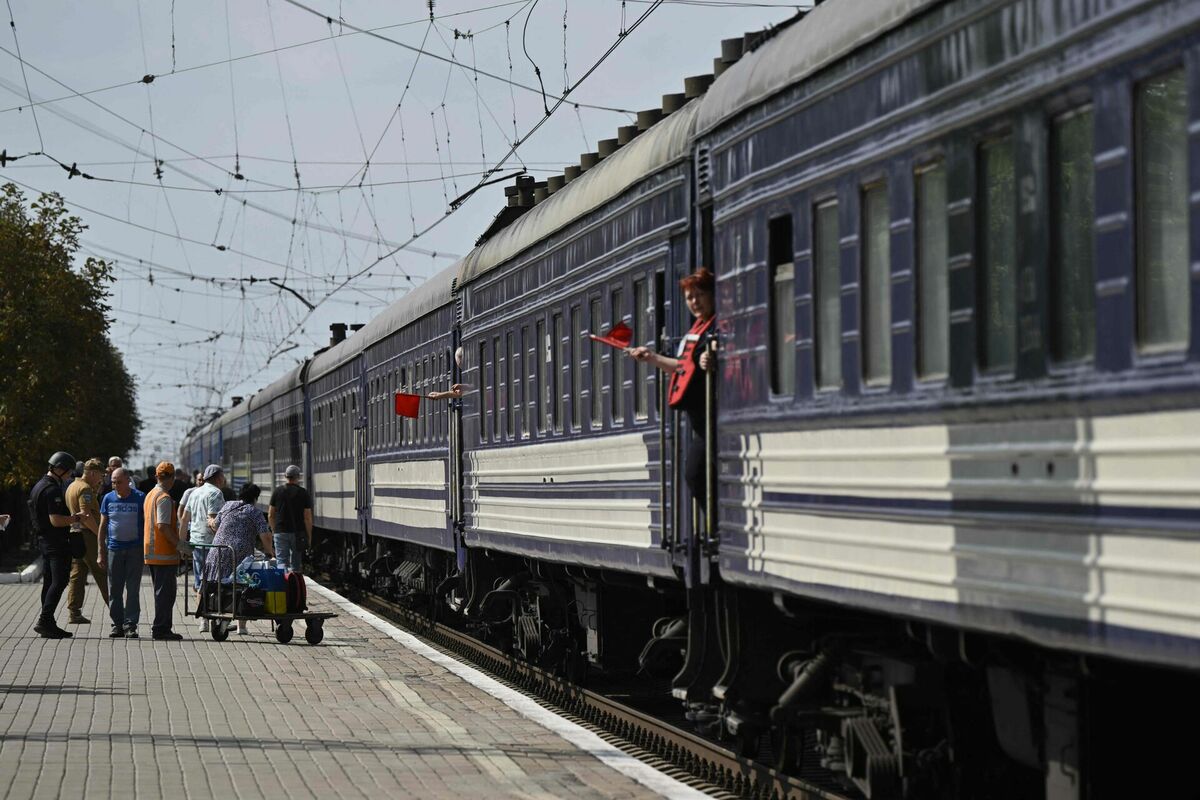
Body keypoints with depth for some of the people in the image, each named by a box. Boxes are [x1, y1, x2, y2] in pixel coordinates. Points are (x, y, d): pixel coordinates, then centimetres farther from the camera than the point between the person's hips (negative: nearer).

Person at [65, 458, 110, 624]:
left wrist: (96, 493, 17)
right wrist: (100, 533, -19)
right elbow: (86, 515, -23)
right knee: (103, 574, -3)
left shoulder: (71, 487, 17)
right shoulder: (85, 489, -14)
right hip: (87, 535, -9)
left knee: (77, 574, 7)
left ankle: (74, 612, 4)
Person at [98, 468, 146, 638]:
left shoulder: (139, 498, -2)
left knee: (132, 589, -2)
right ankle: (117, 625, 12)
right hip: (114, 549, 3)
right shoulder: (108, 499, 5)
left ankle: (130, 625, 1)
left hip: (135, 549, -3)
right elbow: (103, 526, 9)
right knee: (114, 590, 5)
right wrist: (101, 553, 6)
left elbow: (147, 524, 2)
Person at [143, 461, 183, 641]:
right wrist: (179, 544, -17)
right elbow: (163, 526, -23)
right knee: (166, 591, -5)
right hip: (165, 553, -10)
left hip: (151, 552, 10)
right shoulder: (164, 498, -15)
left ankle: (161, 627, 18)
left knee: (161, 591, 15)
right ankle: (161, 628, -6)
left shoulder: (150, 496, 15)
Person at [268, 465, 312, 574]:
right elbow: (307, 517, -6)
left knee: (282, 562, -3)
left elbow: (270, 516, 5)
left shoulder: (277, 491, 2)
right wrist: (309, 536, 4)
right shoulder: (304, 493, -4)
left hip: (280, 532, 0)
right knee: (296, 564, 11)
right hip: (298, 533, 0)